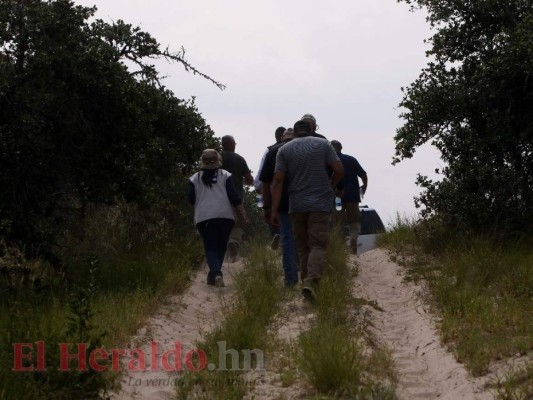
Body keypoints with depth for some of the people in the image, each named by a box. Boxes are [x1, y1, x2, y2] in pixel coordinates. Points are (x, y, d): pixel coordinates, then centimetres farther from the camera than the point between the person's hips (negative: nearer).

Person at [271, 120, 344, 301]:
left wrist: (274, 209, -3)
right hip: (321, 204, -2)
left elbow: (278, 180, -2)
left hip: (296, 206, 2)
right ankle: (312, 281, -25)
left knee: (302, 246, 13)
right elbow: (339, 169, -4)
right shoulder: (323, 144, 4)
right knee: (318, 245, -5)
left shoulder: (284, 150, 5)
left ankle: (306, 281, 11)